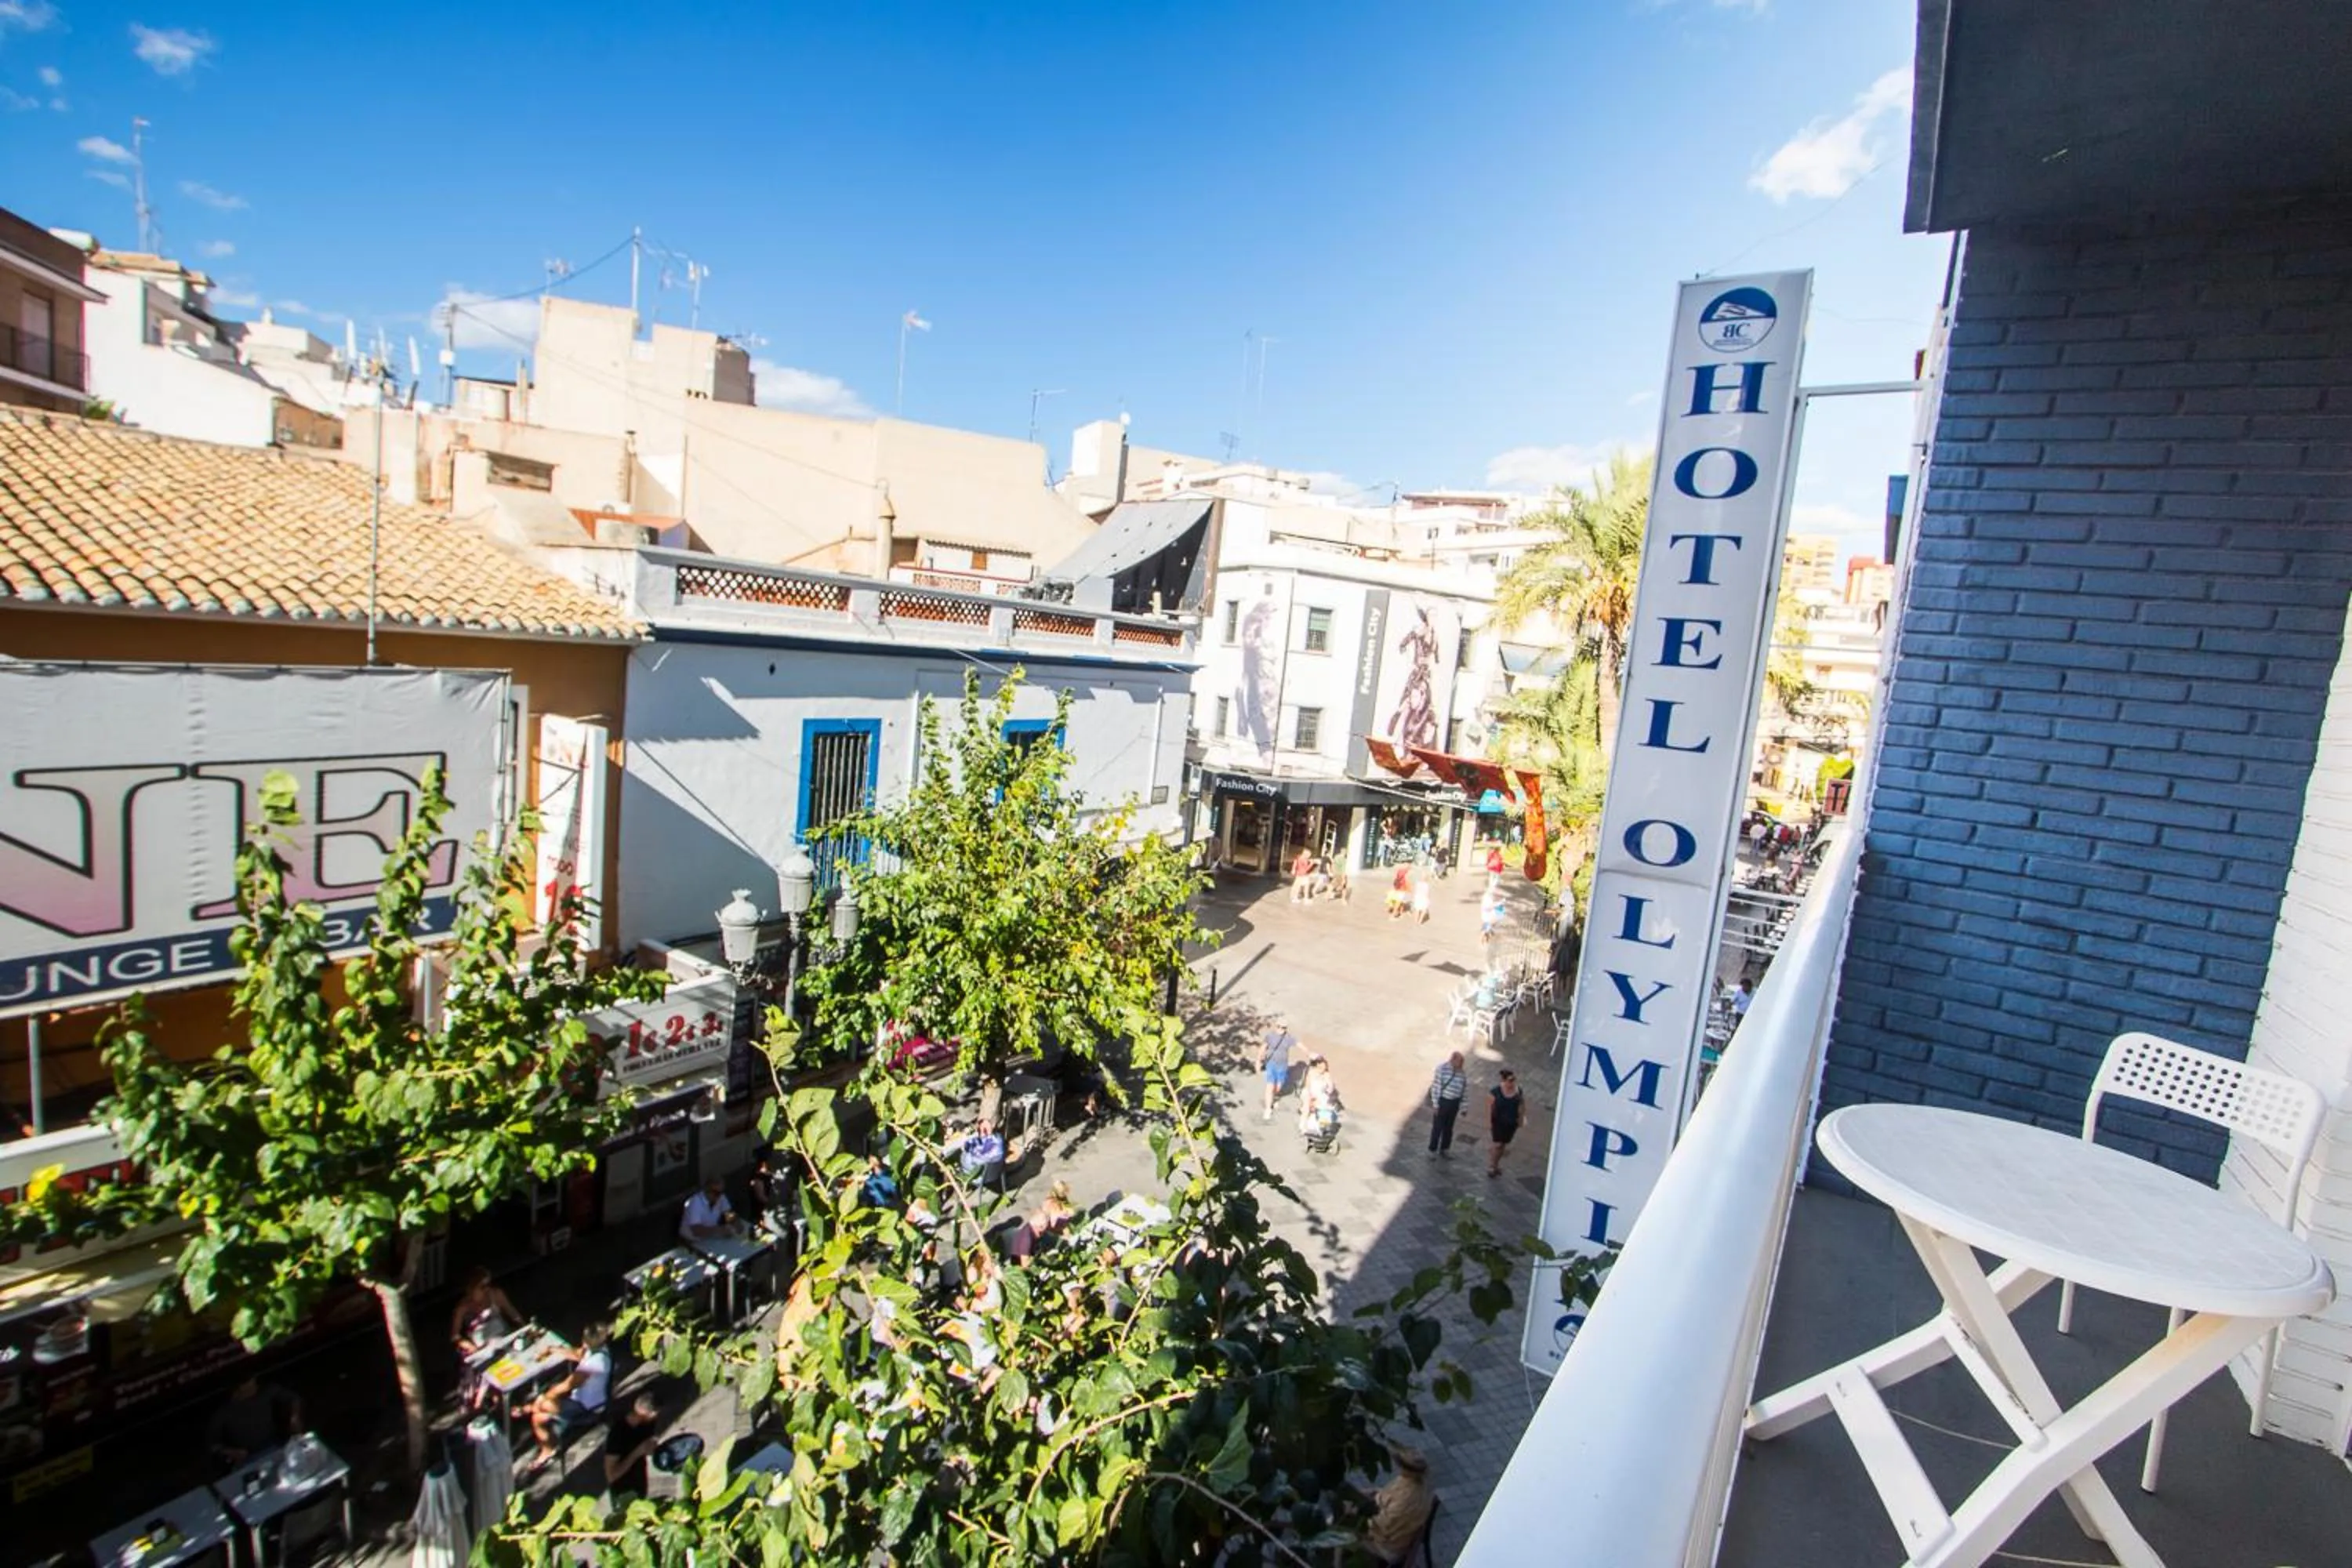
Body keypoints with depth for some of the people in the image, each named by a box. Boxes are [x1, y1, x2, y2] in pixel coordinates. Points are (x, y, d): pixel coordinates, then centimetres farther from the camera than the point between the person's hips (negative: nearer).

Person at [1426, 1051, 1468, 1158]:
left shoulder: (1462, 1071, -5)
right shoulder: (1442, 1068, -20)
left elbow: (1465, 1089, 5)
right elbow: (1436, 1086, -16)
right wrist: (1435, 1104, -14)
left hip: (1454, 1103, 4)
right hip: (1442, 1101, -4)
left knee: (1449, 1127, 18)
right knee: (1437, 1127, 6)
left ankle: (1445, 1148, 36)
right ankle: (1433, 1150, 22)